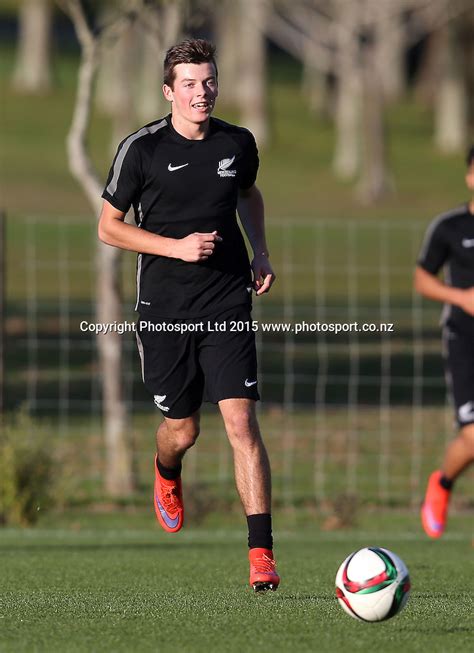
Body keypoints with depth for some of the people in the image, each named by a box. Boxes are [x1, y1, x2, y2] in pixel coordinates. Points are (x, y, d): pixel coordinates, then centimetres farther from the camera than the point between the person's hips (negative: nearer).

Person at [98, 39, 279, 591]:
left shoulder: (237, 143, 3)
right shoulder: (141, 149, -7)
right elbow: (109, 227, -1)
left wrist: (260, 252, 10)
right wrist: (177, 247, -14)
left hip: (228, 304, 1)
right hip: (164, 310, -1)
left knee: (241, 422, -12)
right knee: (182, 430, 8)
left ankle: (261, 553, -15)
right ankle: (166, 473, 48)